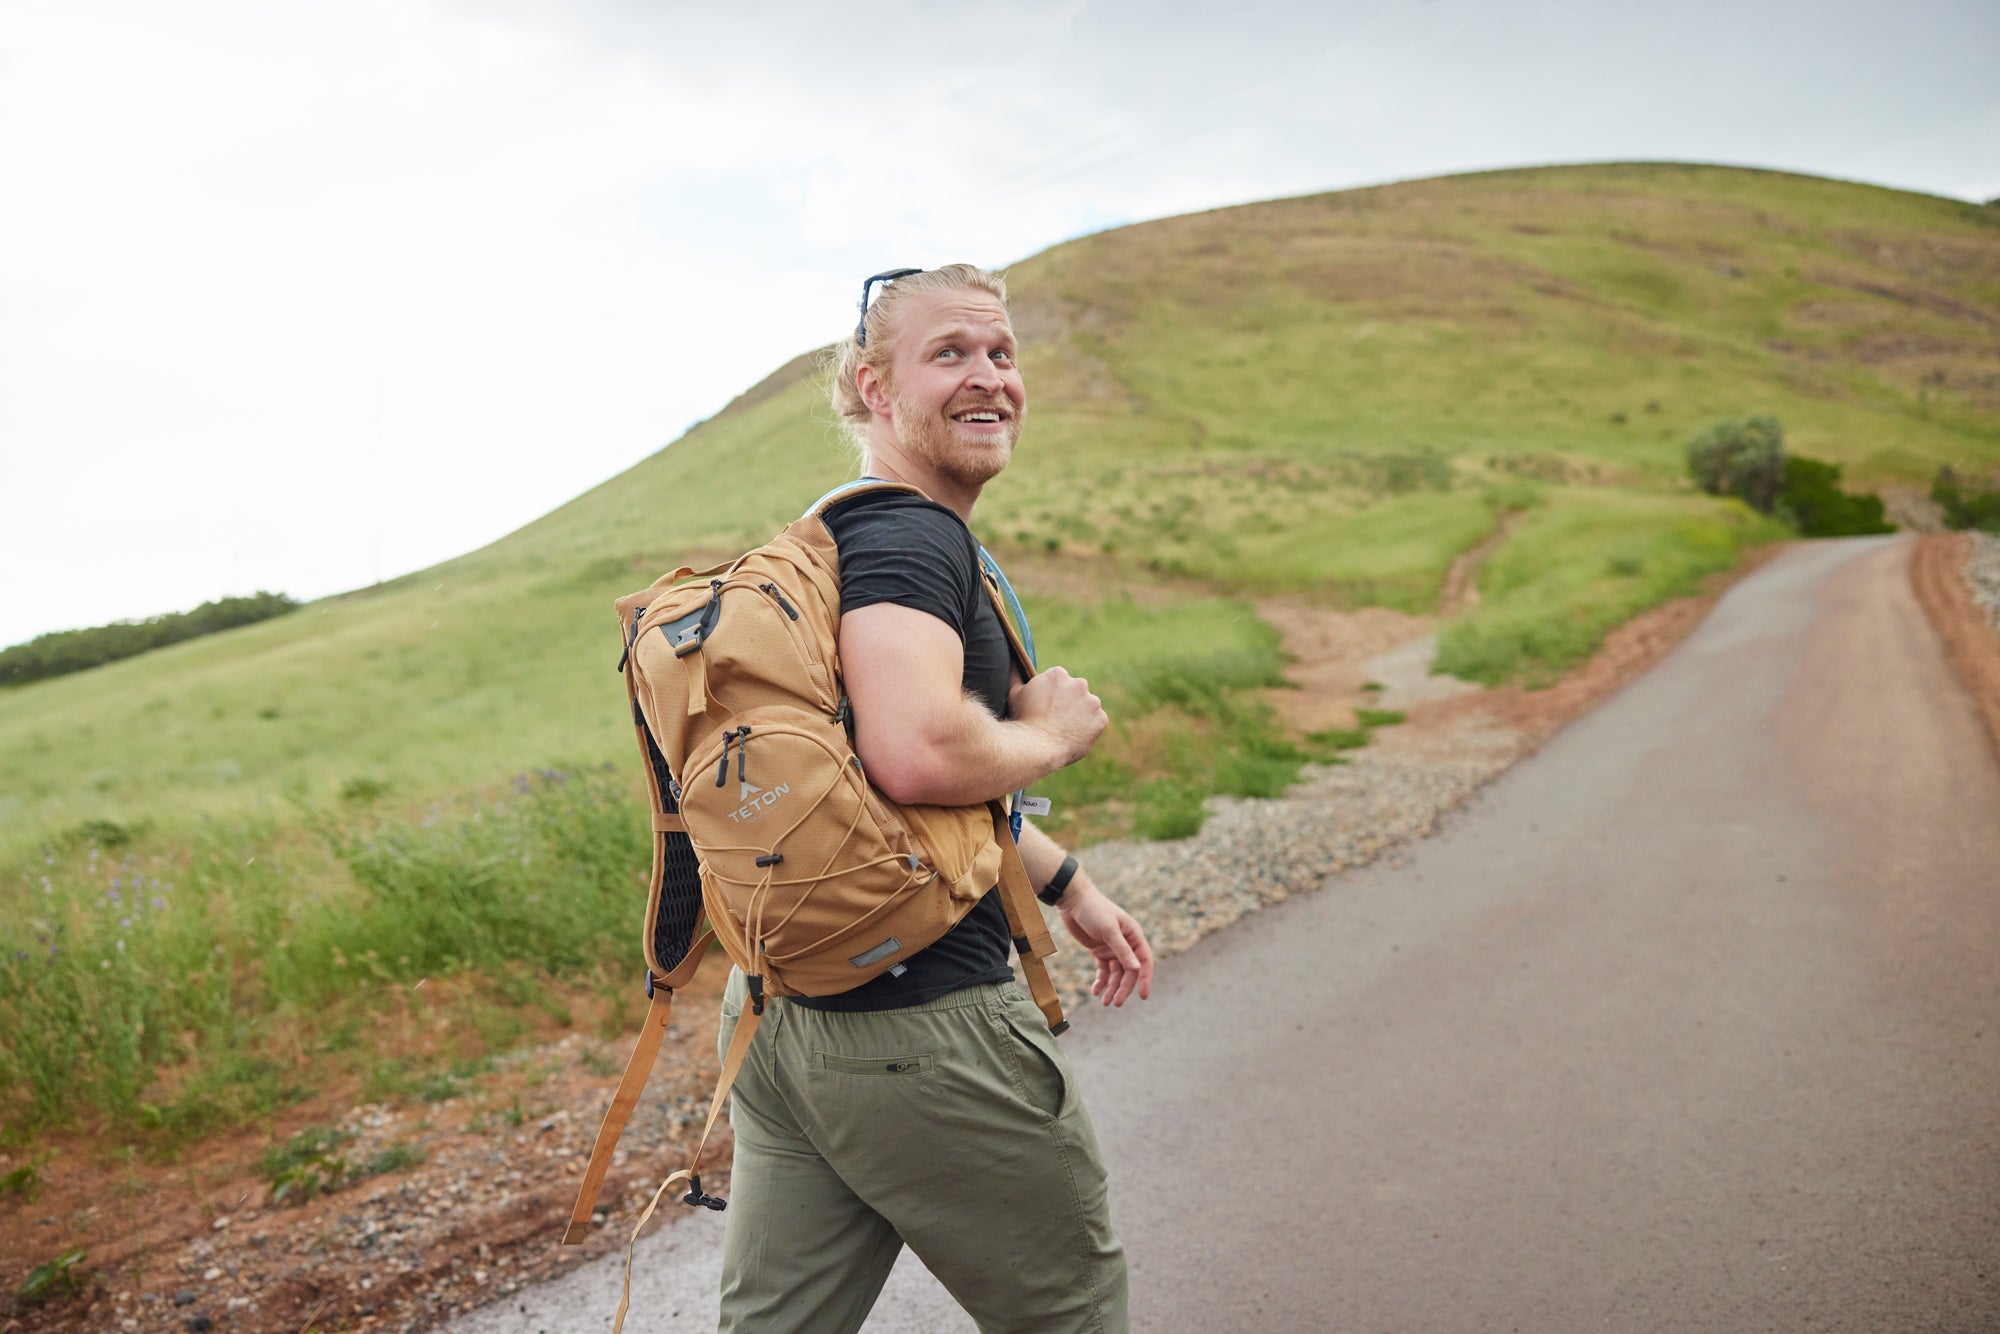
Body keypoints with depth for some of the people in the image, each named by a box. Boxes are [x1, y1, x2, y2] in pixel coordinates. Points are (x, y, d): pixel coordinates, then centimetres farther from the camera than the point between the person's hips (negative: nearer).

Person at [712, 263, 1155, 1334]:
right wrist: (1051, 734, -13)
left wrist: (1064, 885, 28)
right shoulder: (909, 534, -15)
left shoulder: (831, 531, 17)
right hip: (918, 1025, -9)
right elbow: (917, 755, -34)